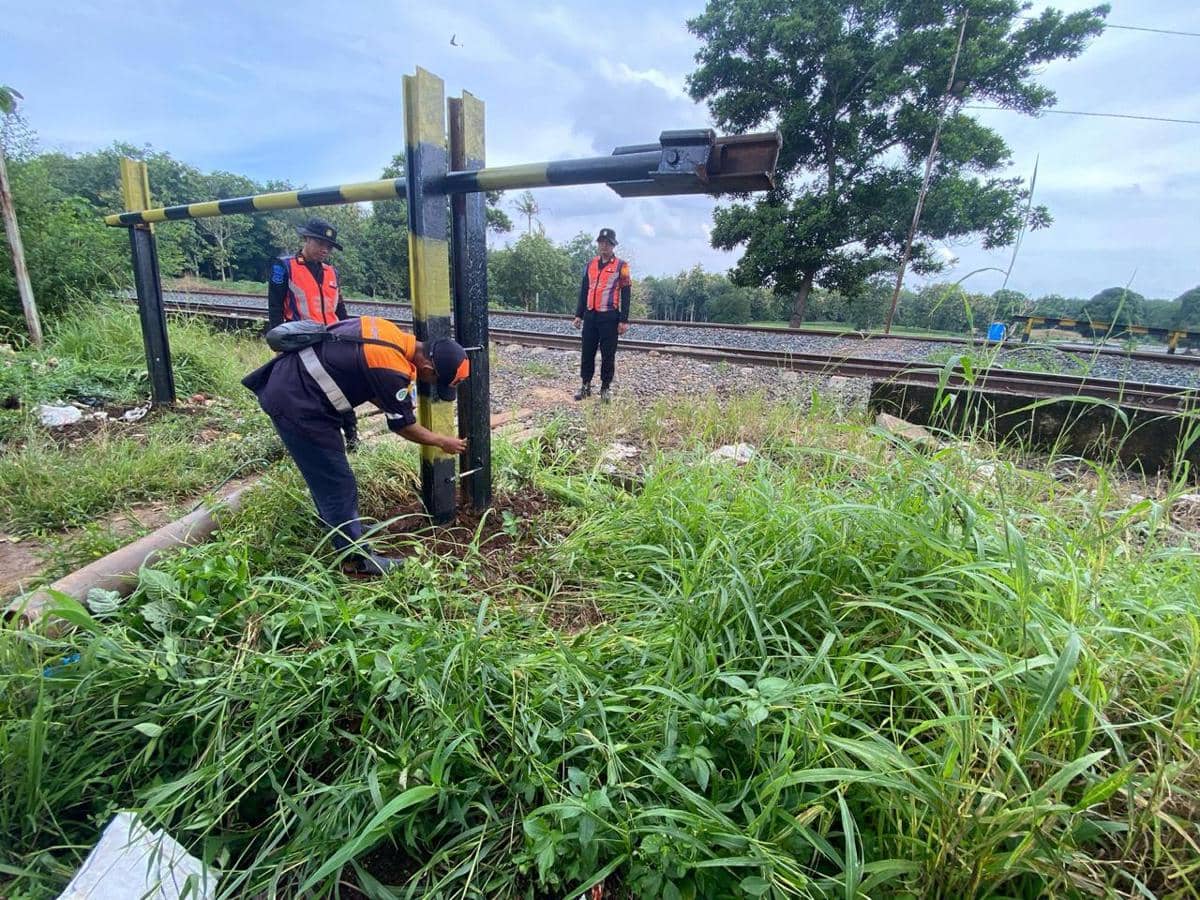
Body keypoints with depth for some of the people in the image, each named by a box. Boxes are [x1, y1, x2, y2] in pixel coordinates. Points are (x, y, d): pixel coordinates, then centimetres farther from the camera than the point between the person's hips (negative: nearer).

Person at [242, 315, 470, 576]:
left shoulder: (393, 334, 0)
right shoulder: (393, 371, -25)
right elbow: (403, 425, -9)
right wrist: (442, 442, 6)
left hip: (289, 382, 10)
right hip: (295, 402, -10)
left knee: (326, 472, 24)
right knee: (337, 483, 0)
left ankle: (338, 527, 44)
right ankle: (356, 557, 13)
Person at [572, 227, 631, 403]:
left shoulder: (621, 266, -2)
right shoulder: (590, 264, 12)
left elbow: (625, 295, -5)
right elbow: (583, 291, 16)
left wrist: (623, 320, -11)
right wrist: (578, 315, 11)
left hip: (609, 317, -4)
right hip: (590, 316, 5)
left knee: (608, 355, 1)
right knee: (587, 352, 7)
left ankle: (606, 388, 12)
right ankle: (585, 385, 19)